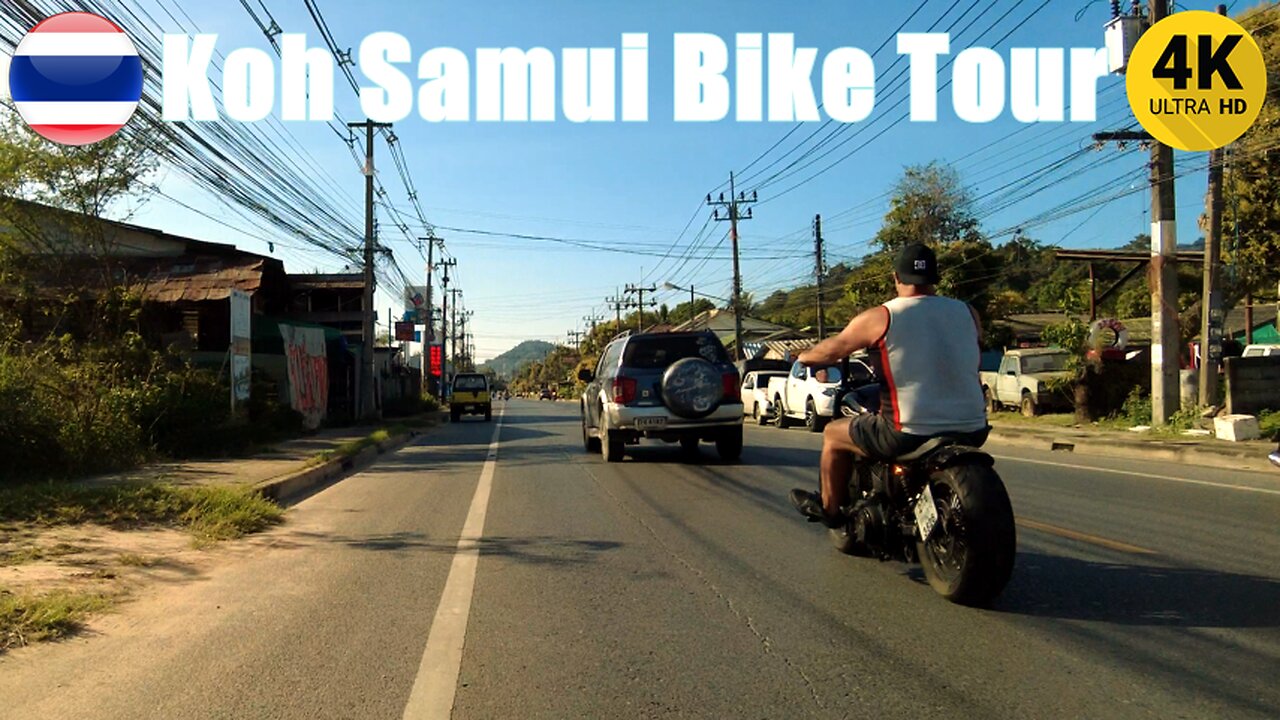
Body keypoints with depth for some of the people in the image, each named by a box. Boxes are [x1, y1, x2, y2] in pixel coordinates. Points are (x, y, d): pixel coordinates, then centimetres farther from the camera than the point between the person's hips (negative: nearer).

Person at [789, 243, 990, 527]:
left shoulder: (881, 317, -8)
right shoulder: (967, 312, 3)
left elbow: (832, 350, 4)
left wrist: (804, 357, 25)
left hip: (910, 434, -4)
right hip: (972, 431, 5)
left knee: (833, 433, 19)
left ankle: (830, 509, 34)